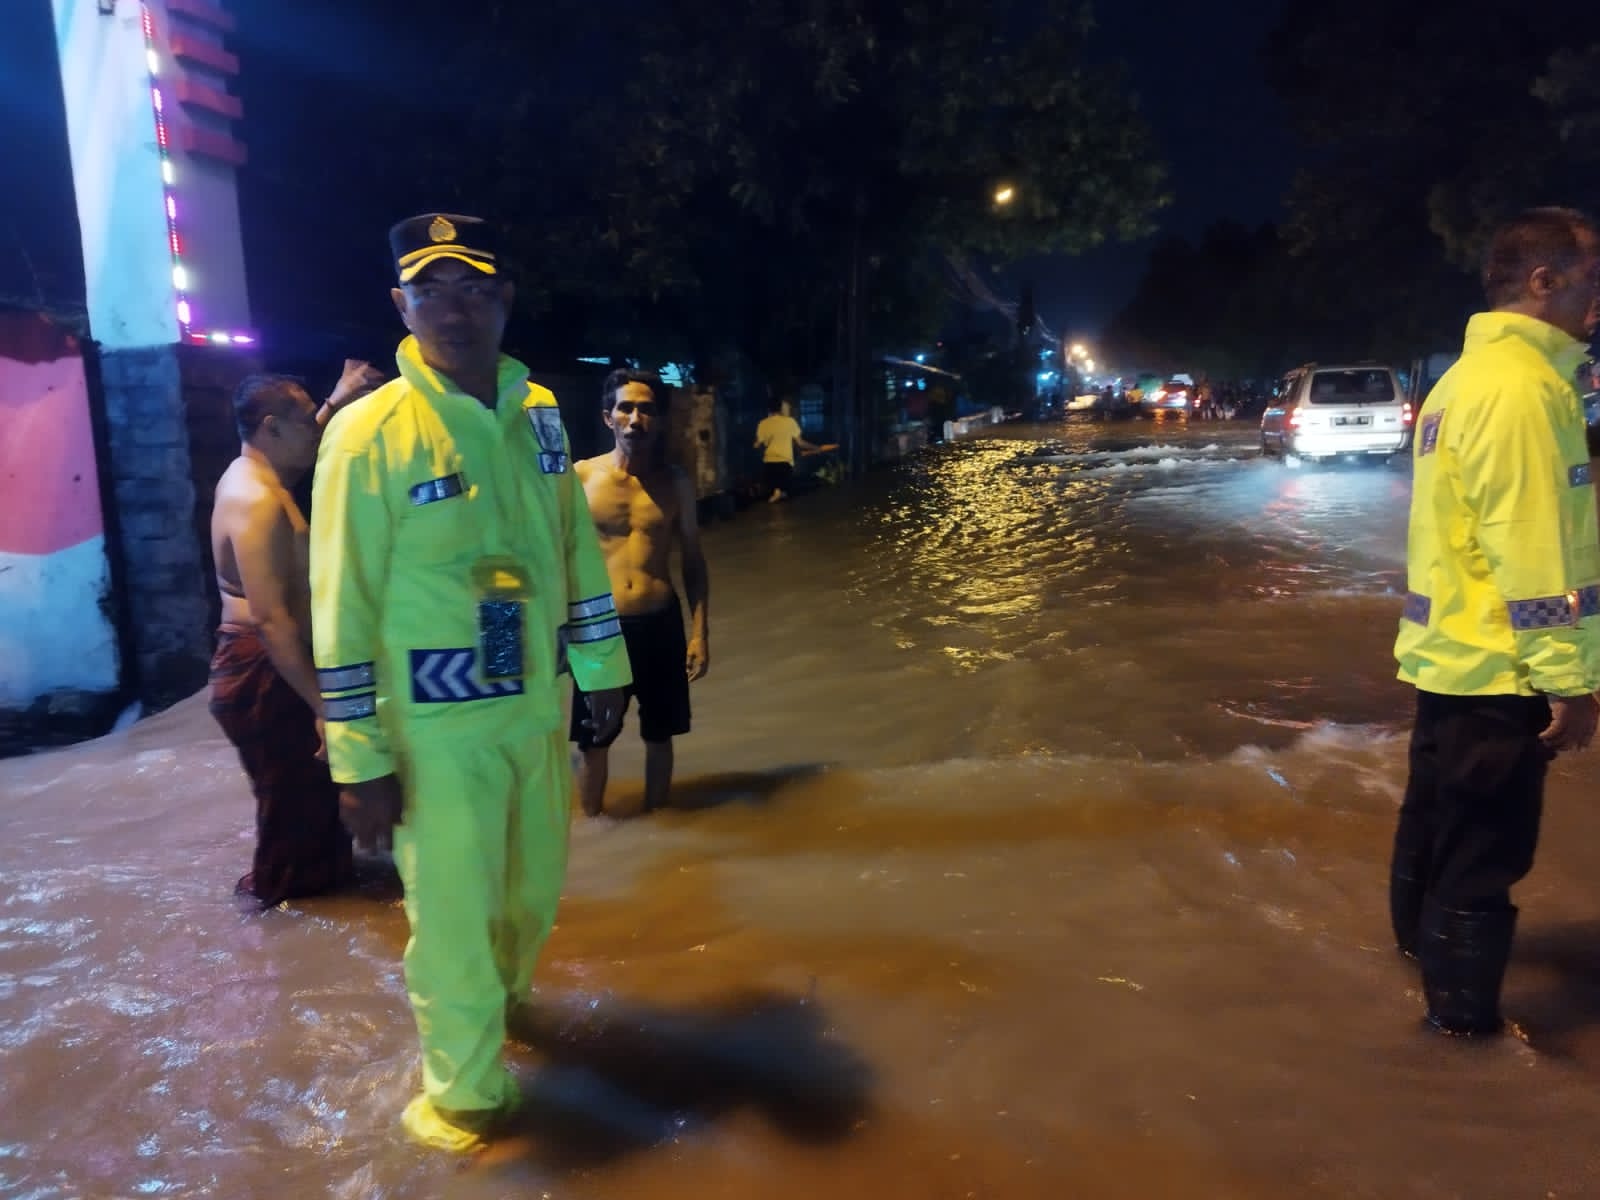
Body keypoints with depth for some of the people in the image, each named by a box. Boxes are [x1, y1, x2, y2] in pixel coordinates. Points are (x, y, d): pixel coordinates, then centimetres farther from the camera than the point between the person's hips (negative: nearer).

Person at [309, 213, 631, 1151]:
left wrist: (603, 669, 12)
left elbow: (576, 548, 11)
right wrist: (360, 759, -14)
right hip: (436, 727, -5)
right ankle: (464, 1094, 32)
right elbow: (344, 606, -13)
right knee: (453, 913, 8)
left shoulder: (541, 414, 3)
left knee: (537, 888, 22)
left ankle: (495, 995, 53)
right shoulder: (368, 433, -14)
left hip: (537, 708, 6)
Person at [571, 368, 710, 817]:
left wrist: (699, 632, 2)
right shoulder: (581, 476, -3)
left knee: (659, 735, 14)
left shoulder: (675, 482, 2)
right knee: (593, 740, 8)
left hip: (661, 624, 2)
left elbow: (692, 560, 7)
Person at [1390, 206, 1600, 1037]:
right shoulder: (1521, 384, -19)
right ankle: (1464, 1007, 17)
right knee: (1485, 842, 3)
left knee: (1441, 813, 25)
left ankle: (1423, 935, 45)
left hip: (1450, 649, 10)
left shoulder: (1471, 375, 12)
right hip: (1498, 664, -10)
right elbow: (1531, 555, -24)